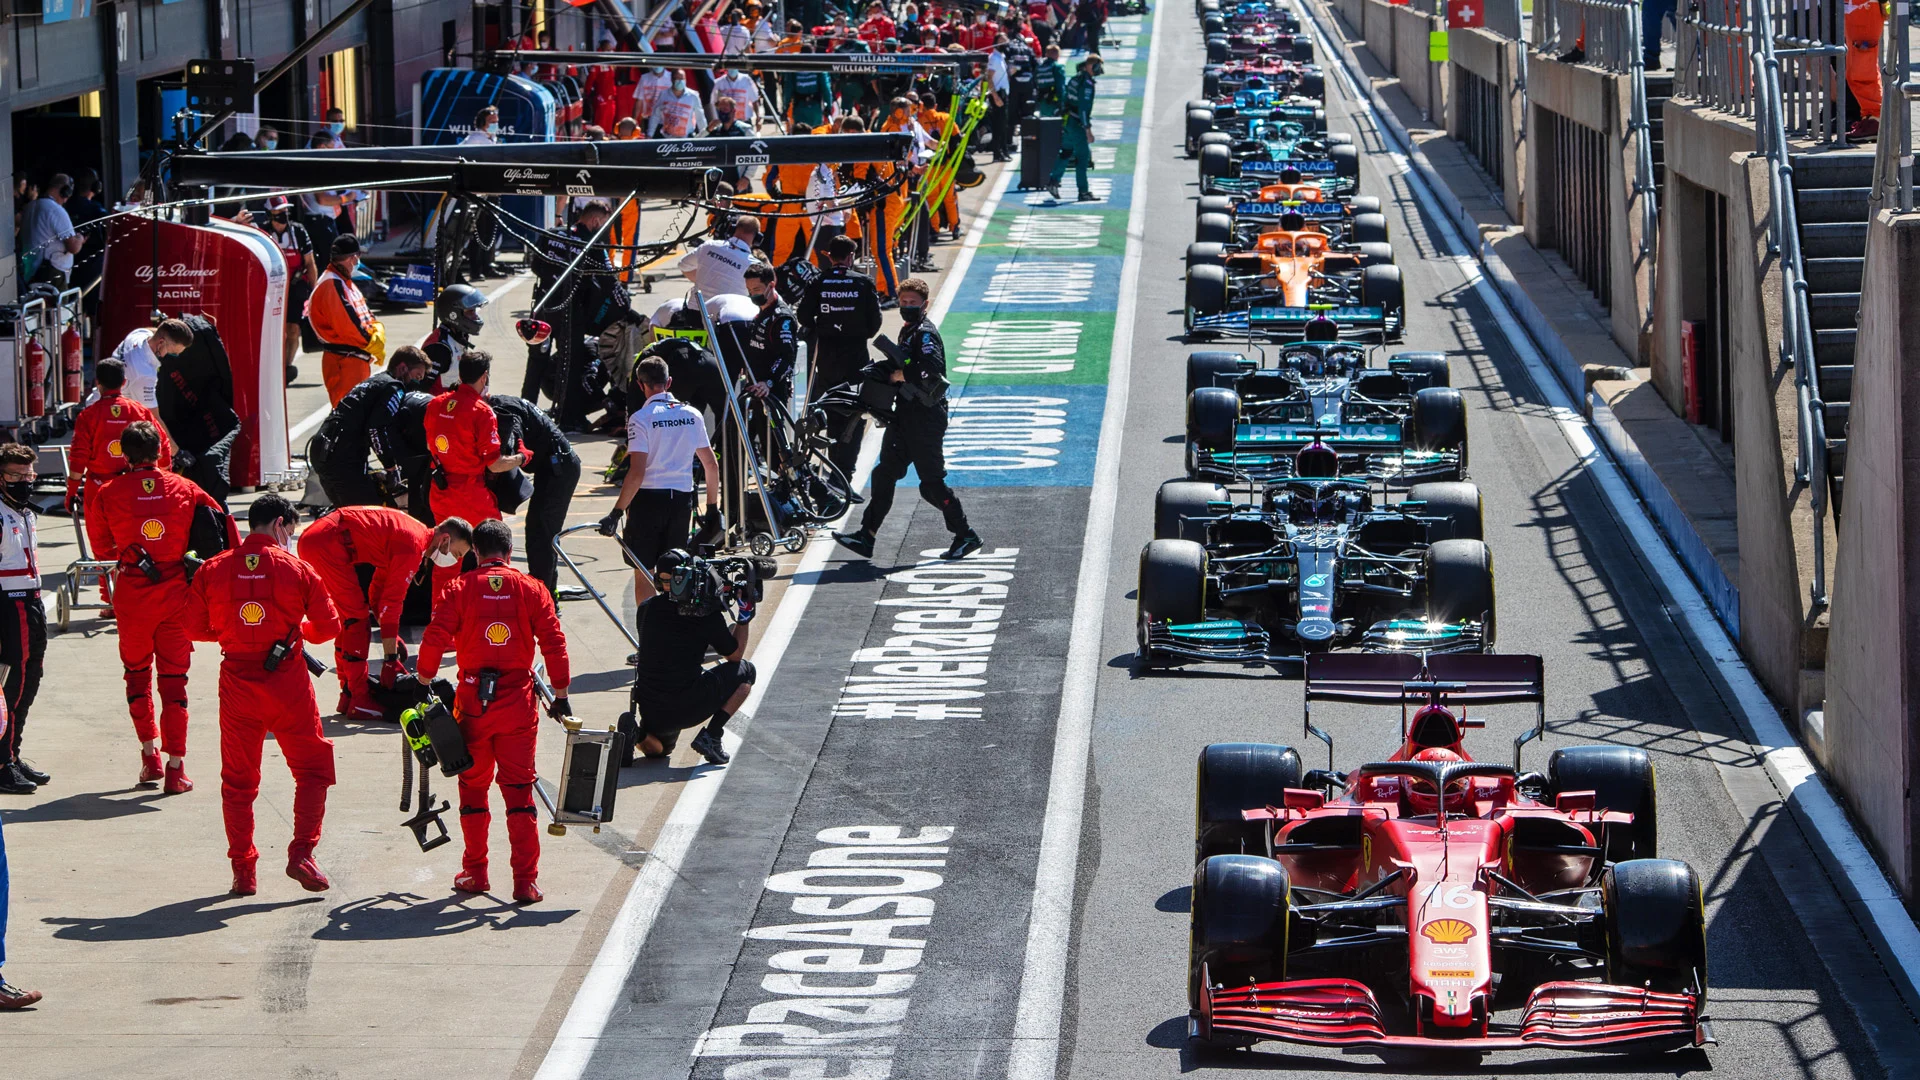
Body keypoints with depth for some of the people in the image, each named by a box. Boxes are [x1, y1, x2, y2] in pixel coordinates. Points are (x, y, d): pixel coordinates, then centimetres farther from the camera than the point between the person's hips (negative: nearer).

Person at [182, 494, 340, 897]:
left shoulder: (213, 570, 0)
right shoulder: (296, 569, -5)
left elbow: (195, 626, 4)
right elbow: (328, 626, -1)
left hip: (237, 683, 2)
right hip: (287, 682, -2)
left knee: (238, 779, 11)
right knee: (312, 769, 12)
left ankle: (243, 870, 10)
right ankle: (301, 852, -1)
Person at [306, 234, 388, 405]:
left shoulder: (346, 282, 18)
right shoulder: (331, 285, -14)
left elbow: (364, 315, 17)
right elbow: (347, 325, -20)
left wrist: (378, 332, -4)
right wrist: (372, 344, -10)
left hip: (358, 358, 10)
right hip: (343, 359, -10)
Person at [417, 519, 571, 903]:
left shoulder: (459, 589, -2)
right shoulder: (531, 589, 1)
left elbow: (435, 638, -9)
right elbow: (553, 641, -2)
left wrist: (425, 679, 5)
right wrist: (560, 694, 5)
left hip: (472, 702, -1)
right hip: (517, 702, 1)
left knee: (473, 787, 14)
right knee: (519, 789, 4)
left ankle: (475, 873, 19)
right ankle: (526, 882, -2)